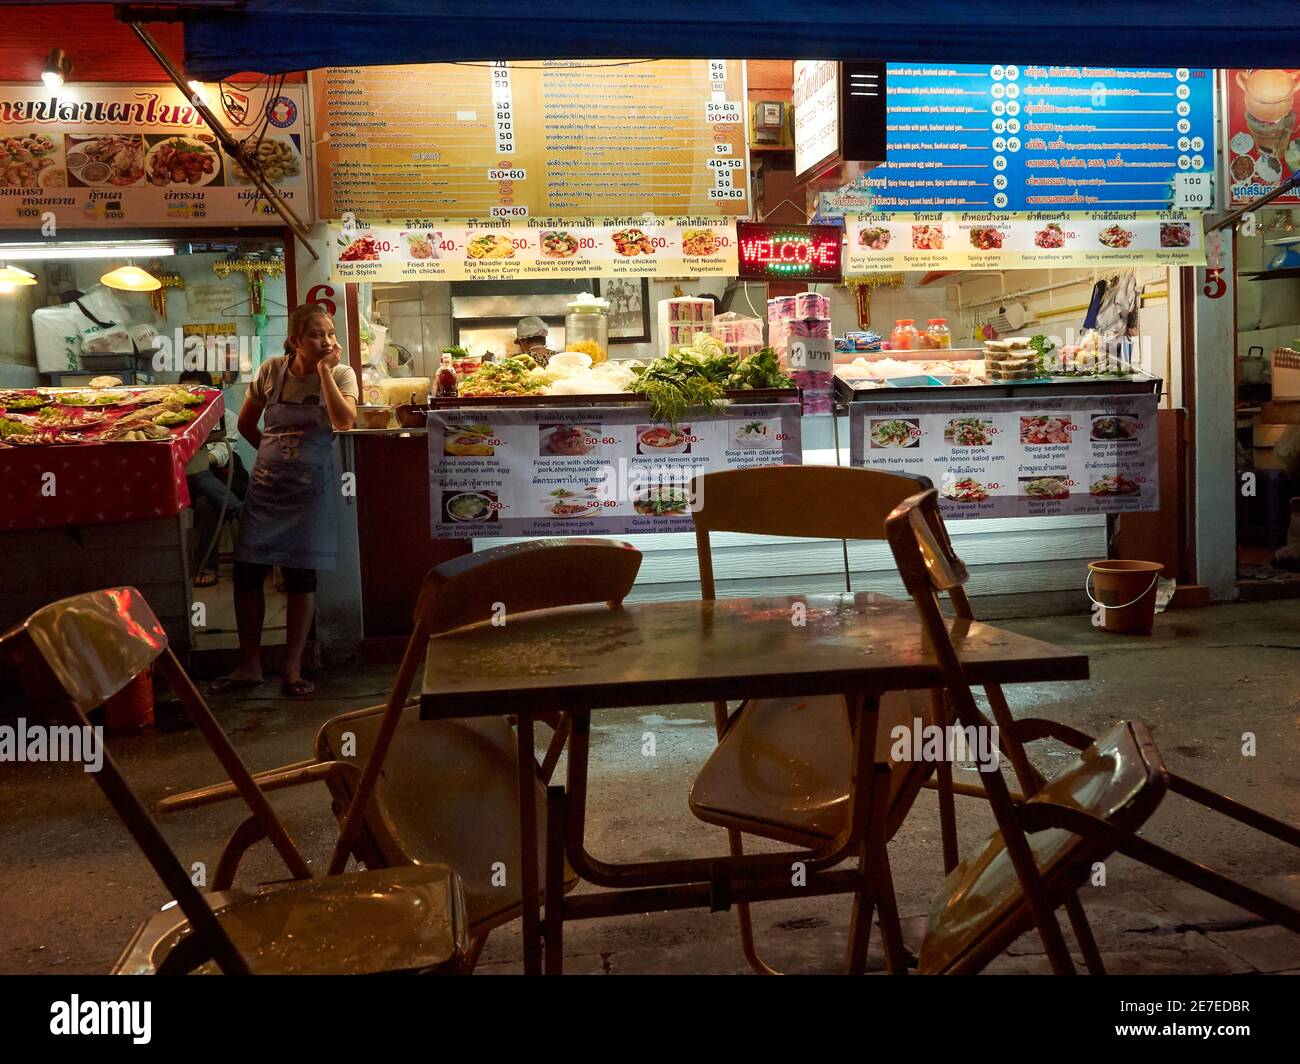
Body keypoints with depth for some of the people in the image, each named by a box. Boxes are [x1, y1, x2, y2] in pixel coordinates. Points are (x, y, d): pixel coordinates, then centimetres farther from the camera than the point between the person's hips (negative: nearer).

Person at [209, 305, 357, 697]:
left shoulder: (341, 375, -4)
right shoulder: (272, 370, 2)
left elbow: (344, 422, -24)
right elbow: (246, 423, 15)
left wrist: (324, 370, -20)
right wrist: (274, 452, 9)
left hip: (310, 488, -3)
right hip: (265, 485, 3)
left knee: (301, 576, 1)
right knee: (247, 573, 2)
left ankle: (293, 669, 12)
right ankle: (249, 666, 15)